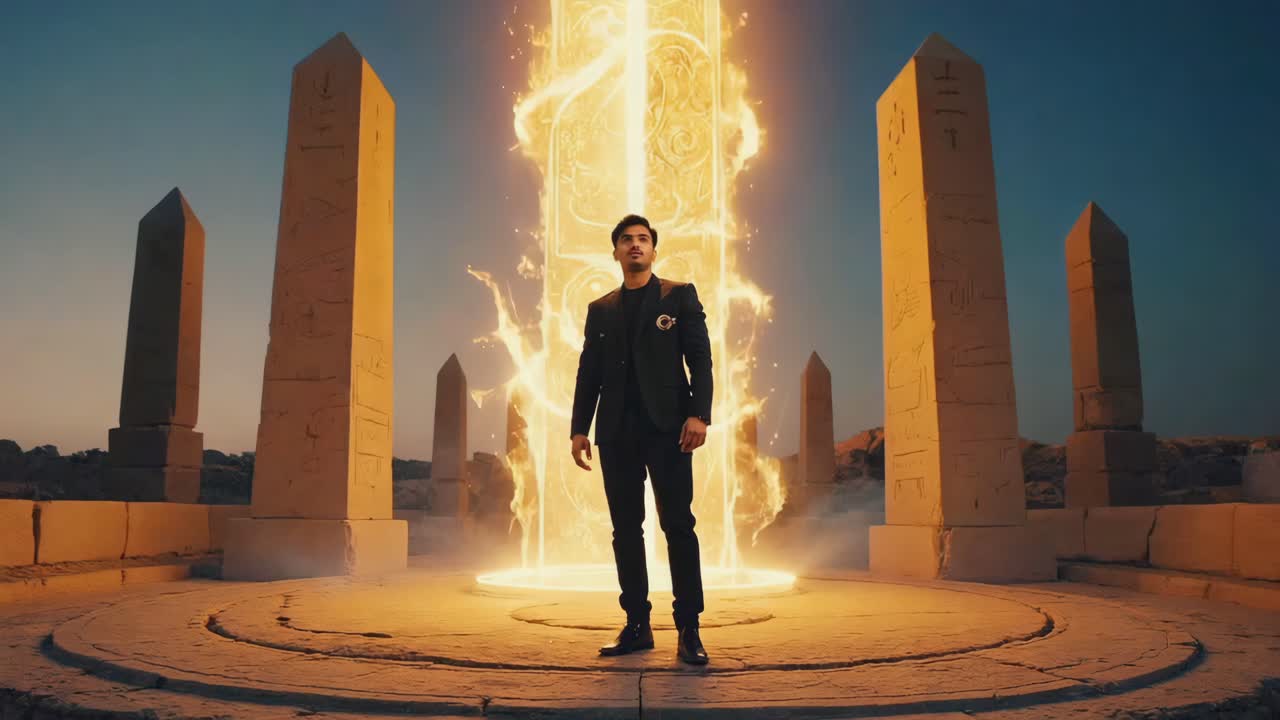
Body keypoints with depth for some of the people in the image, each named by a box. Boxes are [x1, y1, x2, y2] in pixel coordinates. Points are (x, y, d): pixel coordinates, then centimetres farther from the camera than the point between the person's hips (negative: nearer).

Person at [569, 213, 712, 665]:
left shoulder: (680, 296, 8)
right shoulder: (600, 310, 17)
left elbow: (700, 358, -1)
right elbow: (588, 374, 14)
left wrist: (699, 414, -13)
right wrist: (579, 428, 5)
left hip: (667, 425, -3)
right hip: (617, 430, 4)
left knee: (678, 526, -6)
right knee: (625, 530, 5)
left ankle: (688, 629, -2)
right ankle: (636, 626, 12)